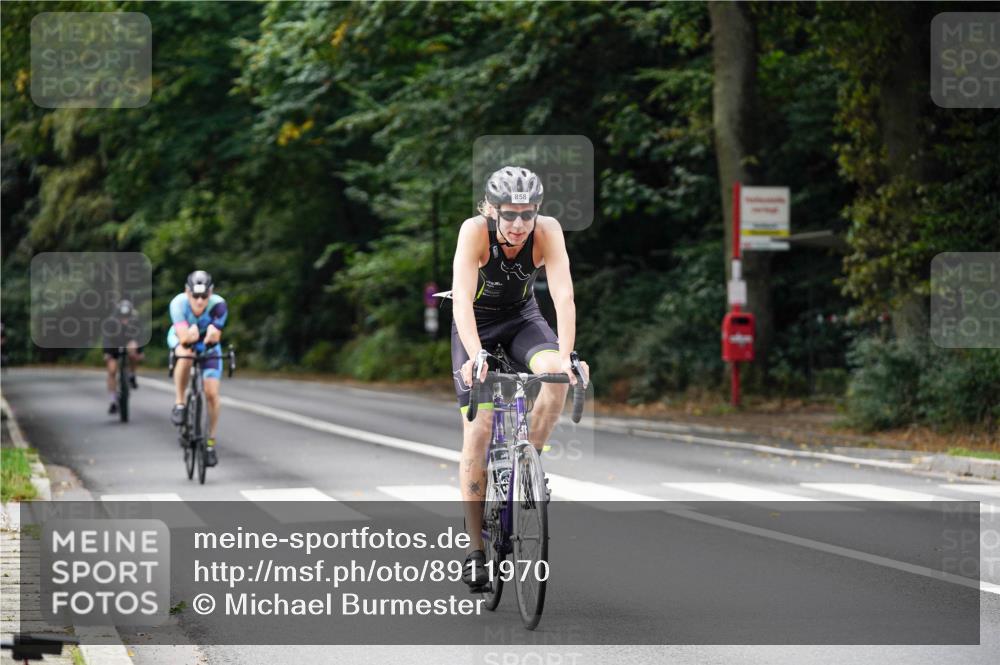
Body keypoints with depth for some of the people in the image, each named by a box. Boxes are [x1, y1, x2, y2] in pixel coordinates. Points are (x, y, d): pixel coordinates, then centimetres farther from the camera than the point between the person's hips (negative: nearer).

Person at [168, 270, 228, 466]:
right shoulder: (179, 303, -35)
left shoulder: (218, 305, -34)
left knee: (212, 393, -9)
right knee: (186, 356, -38)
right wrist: (190, 335, -62)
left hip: (208, 344, 1)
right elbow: (184, 338, -40)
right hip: (181, 337, -1)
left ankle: (210, 442, 8)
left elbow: (215, 338, -33)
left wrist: (213, 335, -56)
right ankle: (179, 405, -19)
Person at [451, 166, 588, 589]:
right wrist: (475, 356, -53)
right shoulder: (475, 231, -30)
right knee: (478, 431, -11)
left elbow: (563, 295, -34)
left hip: (522, 317, 2)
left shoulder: (547, 232, -26)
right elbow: (463, 299, -39)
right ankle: (475, 549, -4)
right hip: (476, 323, -2)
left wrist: (565, 354, -48)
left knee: (557, 376, -31)